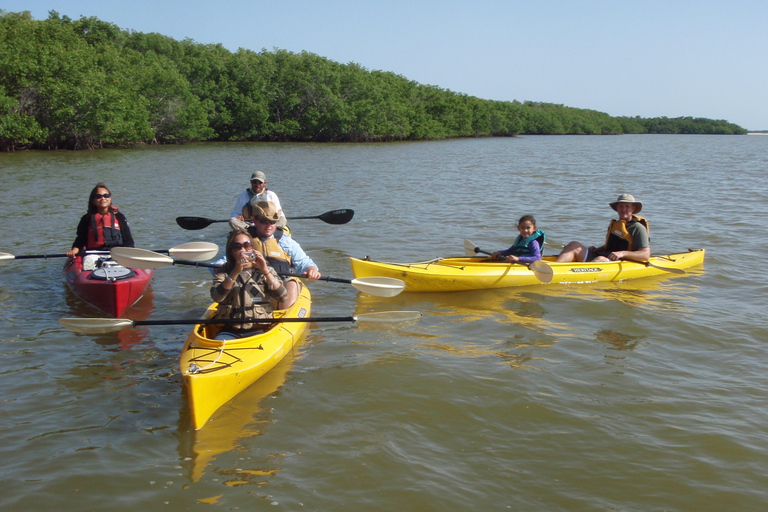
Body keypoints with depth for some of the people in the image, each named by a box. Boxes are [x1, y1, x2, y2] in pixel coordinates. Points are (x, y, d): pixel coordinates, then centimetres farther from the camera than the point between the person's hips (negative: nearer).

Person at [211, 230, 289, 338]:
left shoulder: (266, 271, 11)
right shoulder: (223, 272, 10)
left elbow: (283, 297, -6)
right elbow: (216, 297, -11)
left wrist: (265, 271, -14)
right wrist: (236, 272, -20)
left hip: (259, 329, 0)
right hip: (229, 331, 0)